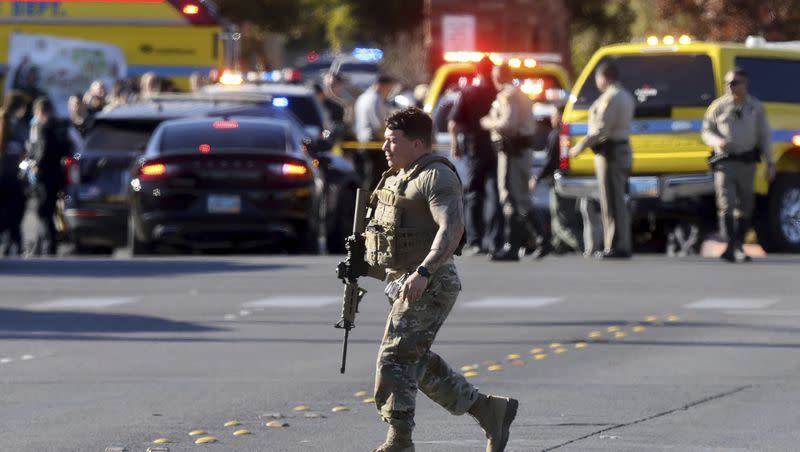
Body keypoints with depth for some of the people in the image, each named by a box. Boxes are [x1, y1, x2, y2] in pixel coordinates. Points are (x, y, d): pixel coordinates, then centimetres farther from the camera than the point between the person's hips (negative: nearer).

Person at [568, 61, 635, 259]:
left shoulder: (610, 97, -15)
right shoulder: (625, 96, 17)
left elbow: (602, 128, -21)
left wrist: (580, 146, -15)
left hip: (610, 152, -10)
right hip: (622, 148, 10)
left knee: (612, 202, -8)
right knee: (618, 202, 14)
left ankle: (616, 247, -8)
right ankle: (624, 245, 16)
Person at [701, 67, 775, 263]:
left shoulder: (756, 107, 8)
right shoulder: (719, 106, 4)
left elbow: (764, 137, 12)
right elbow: (707, 132, 7)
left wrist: (770, 163, 6)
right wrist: (718, 142, -15)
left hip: (747, 163, 2)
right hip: (725, 162, -2)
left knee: (745, 207, 6)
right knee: (727, 205, -14)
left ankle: (738, 247, 18)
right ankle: (730, 247, -23)